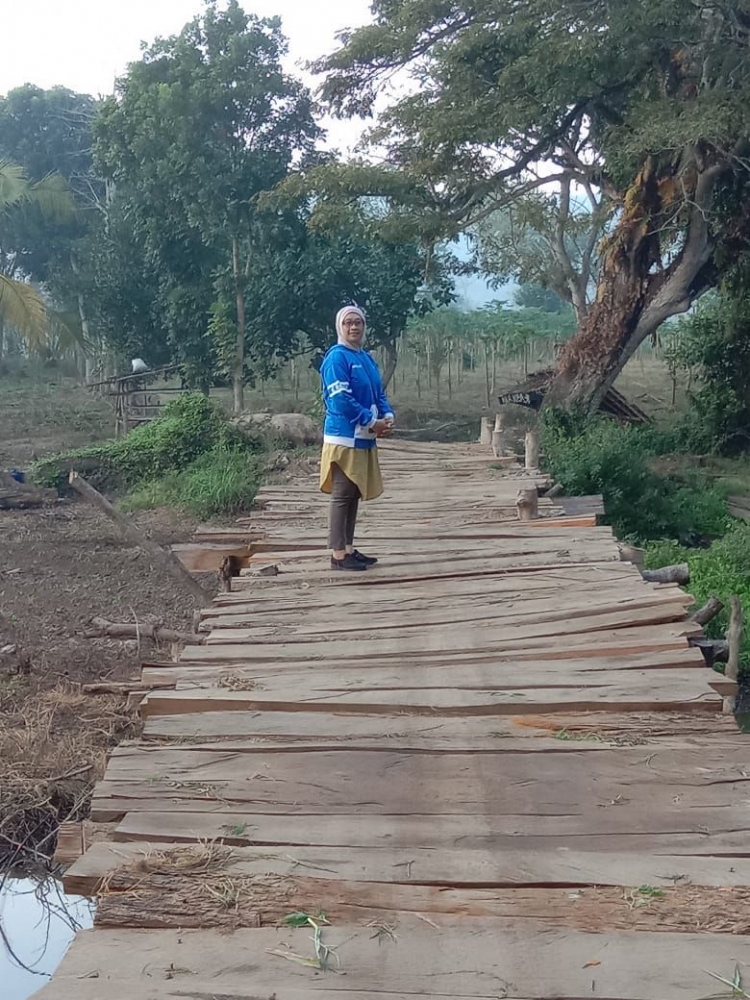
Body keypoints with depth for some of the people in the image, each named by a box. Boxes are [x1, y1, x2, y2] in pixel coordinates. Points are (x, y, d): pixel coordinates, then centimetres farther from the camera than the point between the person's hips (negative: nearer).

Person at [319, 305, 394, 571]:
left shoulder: (367, 358, 14)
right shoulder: (337, 357, -12)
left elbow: (379, 393, 18)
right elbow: (341, 400, -19)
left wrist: (387, 416, -3)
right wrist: (373, 423, -15)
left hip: (364, 439, 8)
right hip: (345, 438, -8)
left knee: (354, 495, 13)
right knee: (342, 496, -4)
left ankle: (348, 549, 21)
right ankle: (338, 554, 1)